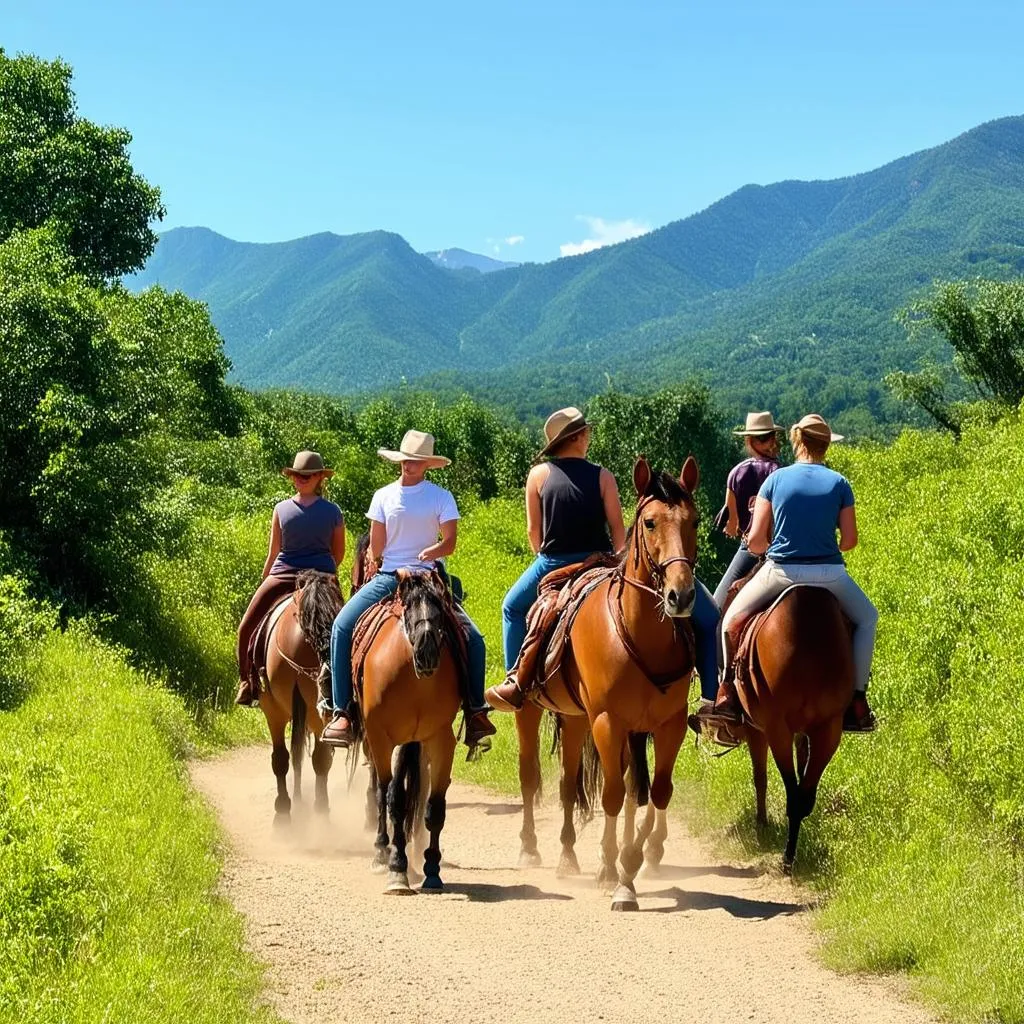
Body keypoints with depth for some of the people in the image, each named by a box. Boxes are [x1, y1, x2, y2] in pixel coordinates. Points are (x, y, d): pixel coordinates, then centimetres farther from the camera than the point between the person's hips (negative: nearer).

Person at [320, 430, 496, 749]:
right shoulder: (384, 496, 6)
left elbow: (450, 542, -7)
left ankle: (476, 711, -1)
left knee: (472, 638, -17)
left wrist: (433, 551, -23)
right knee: (342, 626, -18)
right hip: (387, 578, 1)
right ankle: (341, 711, -15)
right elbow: (376, 548, 6)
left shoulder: (442, 497, 1)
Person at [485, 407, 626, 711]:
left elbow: (533, 531, 0)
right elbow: (618, 529, -5)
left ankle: (516, 682, 10)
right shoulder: (602, 476, -3)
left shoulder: (539, 474, -3)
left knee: (513, 607, 22)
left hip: (553, 563, 0)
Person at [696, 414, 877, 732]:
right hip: (829, 573, 0)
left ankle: (727, 694, 13)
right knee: (867, 618, 26)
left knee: (732, 617, 23)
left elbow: (755, 540, -2)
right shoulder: (839, 483, 1)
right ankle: (857, 700, 17)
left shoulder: (776, 479, 1)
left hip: (781, 571, 0)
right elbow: (850, 539, -1)